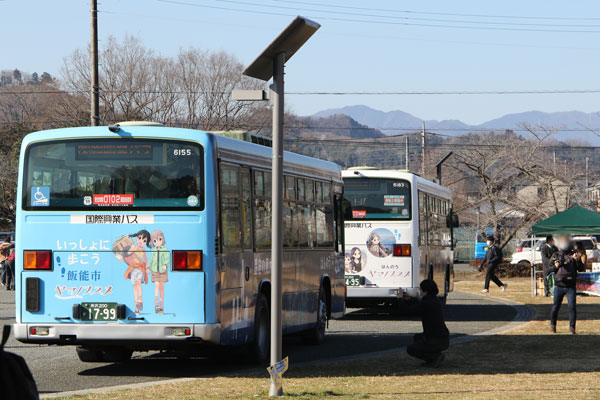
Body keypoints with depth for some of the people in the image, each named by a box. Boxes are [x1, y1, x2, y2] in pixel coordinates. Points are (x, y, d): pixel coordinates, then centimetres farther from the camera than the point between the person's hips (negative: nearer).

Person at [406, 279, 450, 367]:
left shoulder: (426, 303, -17)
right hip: (445, 339, 9)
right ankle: (437, 356, 14)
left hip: (436, 342, -9)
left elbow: (410, 311, -8)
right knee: (417, 338, 31)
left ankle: (436, 356, -4)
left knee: (410, 349, 7)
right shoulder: (437, 301, 10)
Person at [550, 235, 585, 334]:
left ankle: (572, 328, -1)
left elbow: (582, 269, 2)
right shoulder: (555, 256, 8)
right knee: (556, 306, 7)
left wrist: (578, 260, -16)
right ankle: (552, 325, 27)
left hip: (571, 287, -1)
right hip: (559, 286, 1)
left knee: (572, 307, -8)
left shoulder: (573, 255, 6)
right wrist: (555, 266, -13)